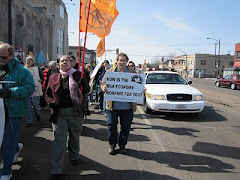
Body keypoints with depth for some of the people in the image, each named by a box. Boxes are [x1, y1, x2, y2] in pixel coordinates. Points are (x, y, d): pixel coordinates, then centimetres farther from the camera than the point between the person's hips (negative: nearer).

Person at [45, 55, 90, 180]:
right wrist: (51, 103, -5)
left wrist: (82, 84, -24)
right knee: (59, 140, -2)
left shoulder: (77, 75, 1)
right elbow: (48, 94, 15)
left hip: (75, 112, 0)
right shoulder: (53, 78, 7)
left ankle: (74, 157, 41)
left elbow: (87, 90, -2)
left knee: (74, 137, 15)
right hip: (59, 113, 1)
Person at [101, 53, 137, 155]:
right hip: (112, 105, 0)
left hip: (127, 106, 1)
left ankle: (122, 145, 27)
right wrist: (103, 88, -18)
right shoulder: (110, 72, 7)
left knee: (125, 127, 9)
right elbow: (103, 83, 4)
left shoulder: (133, 73, 8)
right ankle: (112, 144, 25)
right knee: (112, 125, 8)